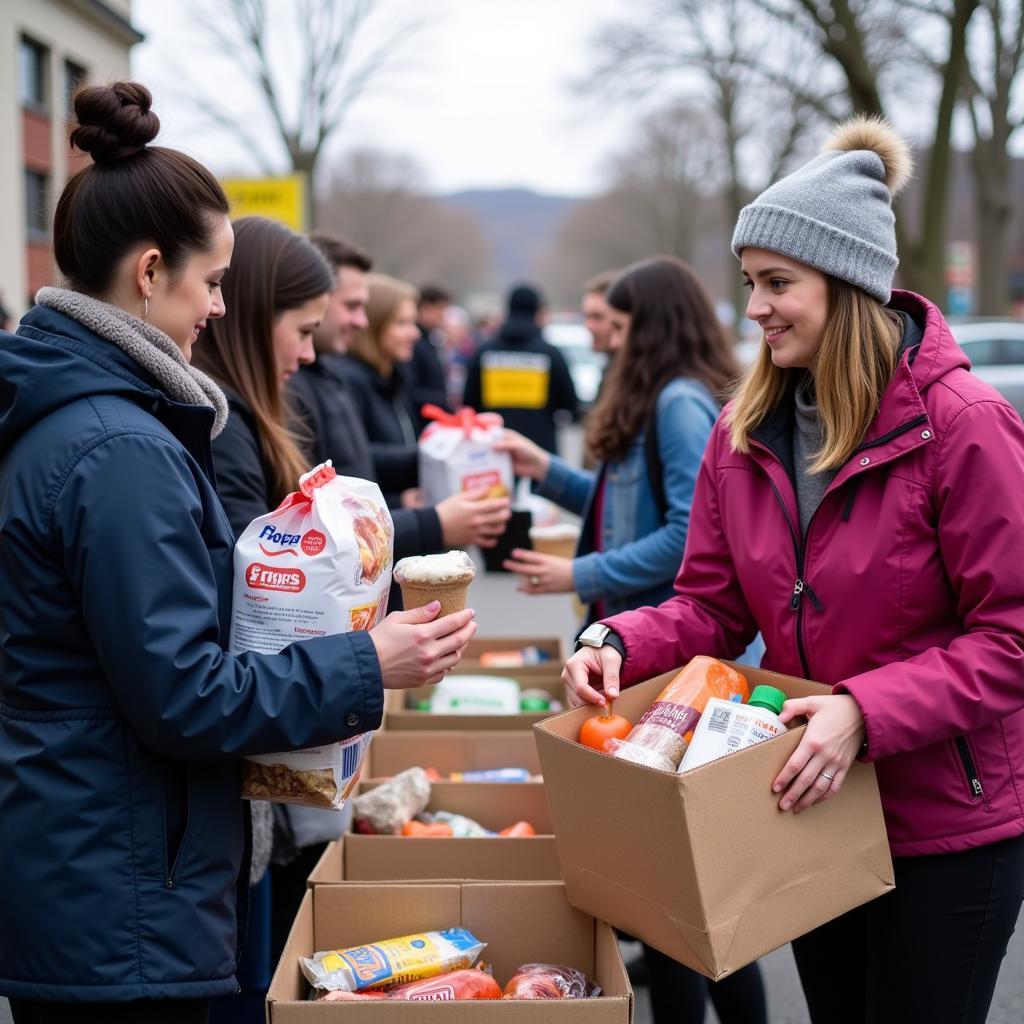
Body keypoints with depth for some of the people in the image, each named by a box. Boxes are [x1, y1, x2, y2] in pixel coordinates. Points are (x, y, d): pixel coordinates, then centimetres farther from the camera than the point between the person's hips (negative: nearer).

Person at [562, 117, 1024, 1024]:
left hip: (949, 825, -5)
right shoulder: (746, 431, 0)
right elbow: (712, 603, 2)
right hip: (812, 807, 6)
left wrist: (866, 712, -29)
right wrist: (622, 643, -17)